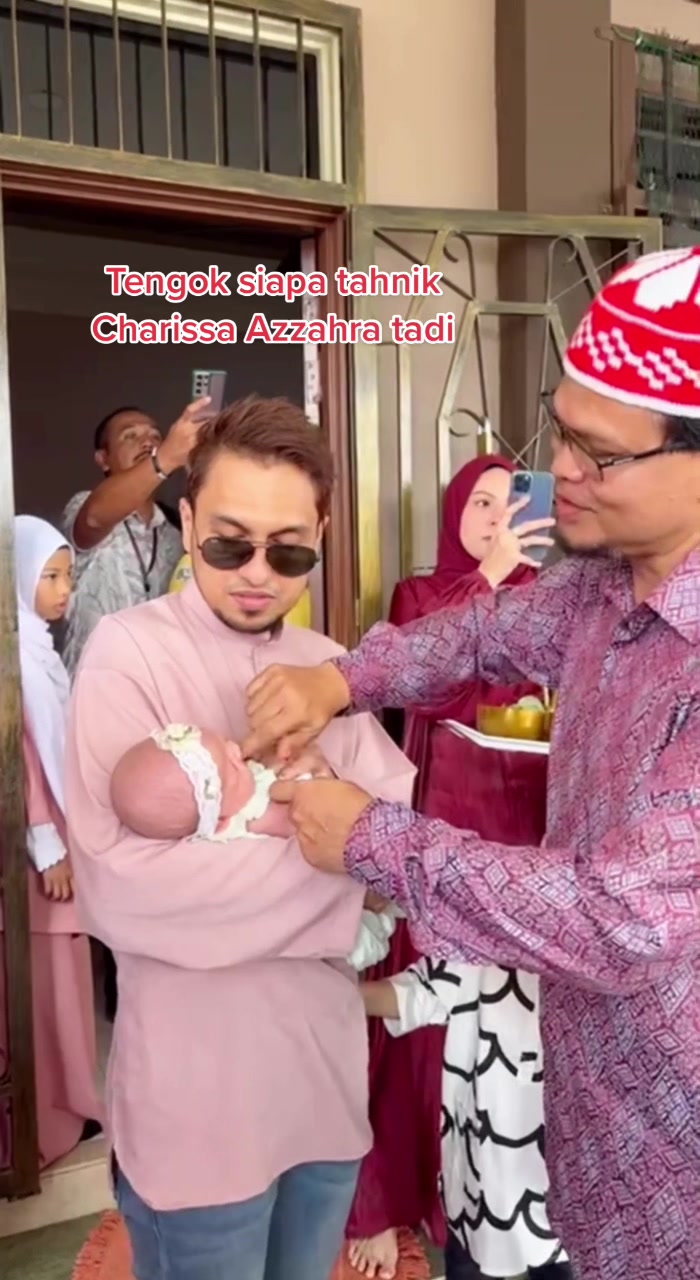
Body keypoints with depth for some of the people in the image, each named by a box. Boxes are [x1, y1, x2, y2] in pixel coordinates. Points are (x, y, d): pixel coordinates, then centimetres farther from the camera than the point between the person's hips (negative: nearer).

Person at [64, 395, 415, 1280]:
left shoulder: (329, 666, 5)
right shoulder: (130, 652, -15)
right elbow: (120, 886, -25)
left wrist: (332, 782, -20)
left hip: (326, 1069, 6)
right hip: (197, 1093, -6)